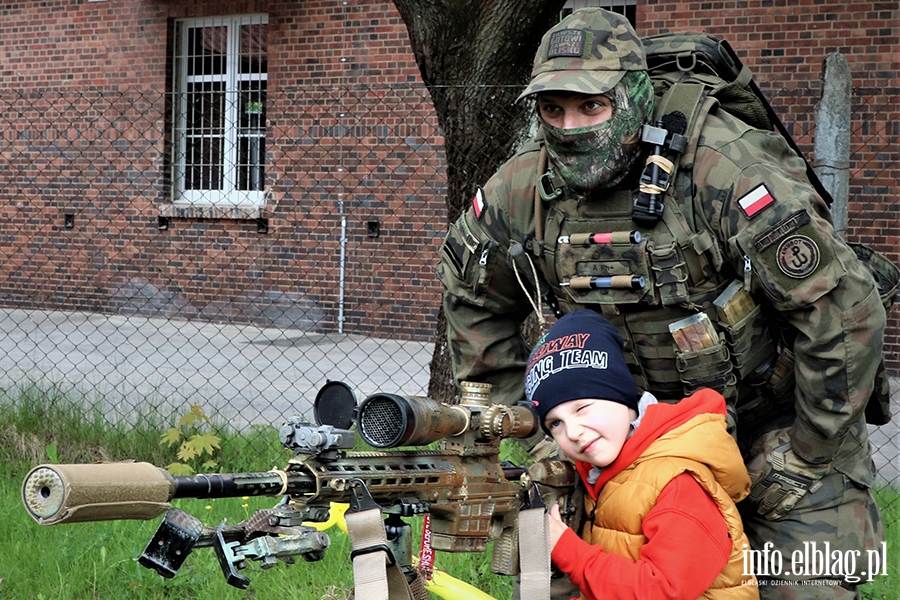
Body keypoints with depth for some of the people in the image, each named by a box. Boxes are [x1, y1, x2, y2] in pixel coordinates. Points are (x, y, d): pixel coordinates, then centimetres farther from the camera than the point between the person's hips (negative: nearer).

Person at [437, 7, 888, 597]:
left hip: (774, 411, -4)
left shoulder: (727, 170, -27)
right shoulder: (521, 191, -9)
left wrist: (809, 451, -17)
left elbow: (845, 309, -24)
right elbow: (472, 297, 12)